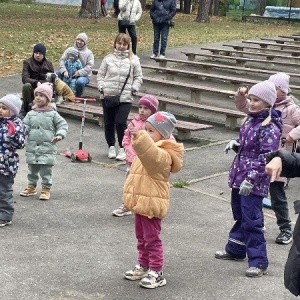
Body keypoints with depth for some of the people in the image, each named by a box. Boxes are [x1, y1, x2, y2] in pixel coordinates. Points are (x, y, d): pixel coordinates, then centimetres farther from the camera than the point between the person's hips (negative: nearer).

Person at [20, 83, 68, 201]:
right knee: (32, 169, 15)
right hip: (32, 148, 3)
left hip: (47, 148, -3)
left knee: (46, 170, 0)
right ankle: (31, 186, 29)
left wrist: (60, 134, -15)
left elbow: (63, 124, 0)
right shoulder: (31, 114, 5)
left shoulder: (53, 114, -2)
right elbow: (25, 126, 3)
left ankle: (46, 189, 12)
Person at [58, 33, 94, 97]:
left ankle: (78, 96, -10)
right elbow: (62, 60, 0)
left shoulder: (89, 53, 3)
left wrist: (79, 72, -22)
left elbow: (89, 66, -7)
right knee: (57, 75, -21)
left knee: (80, 81, -38)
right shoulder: (69, 49, 9)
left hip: (83, 75, -3)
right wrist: (64, 71, -19)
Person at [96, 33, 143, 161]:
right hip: (108, 96, 2)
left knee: (120, 122, -13)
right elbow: (100, 75, 9)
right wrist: (102, 88, -3)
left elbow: (138, 77, 8)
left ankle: (122, 149, 2)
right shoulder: (108, 59, 5)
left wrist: (134, 89, -5)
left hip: (125, 98, -2)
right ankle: (111, 146, 26)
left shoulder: (133, 60, 4)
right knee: (109, 123, 9)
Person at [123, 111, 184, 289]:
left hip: (151, 204, -10)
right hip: (141, 201, 10)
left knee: (152, 239, -2)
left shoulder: (162, 154, -21)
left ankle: (157, 273, 6)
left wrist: (140, 137, -57)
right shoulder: (149, 150, 13)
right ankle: (144, 266, 32)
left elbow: (151, 155, -47)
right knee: (142, 238, 19)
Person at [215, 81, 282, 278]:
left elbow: (266, 158, -24)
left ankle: (259, 262, 0)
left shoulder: (270, 128, -19)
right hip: (239, 176, 9)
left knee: (251, 221, -7)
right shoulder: (251, 120, 8)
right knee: (239, 215, 22)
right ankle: (235, 249, 38)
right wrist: (235, 143, 2)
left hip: (255, 182, -9)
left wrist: (251, 179, -27)